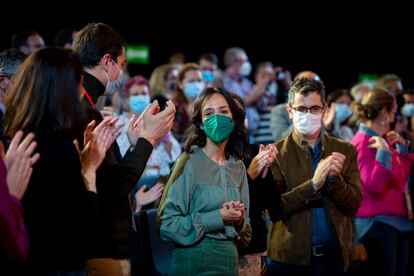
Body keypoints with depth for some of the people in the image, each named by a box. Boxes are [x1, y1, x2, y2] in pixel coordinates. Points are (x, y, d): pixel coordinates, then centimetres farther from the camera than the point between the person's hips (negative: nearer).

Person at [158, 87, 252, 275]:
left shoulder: (238, 167, 7)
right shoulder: (189, 163, -9)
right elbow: (167, 225, -15)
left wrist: (239, 221, -6)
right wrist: (217, 218, -18)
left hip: (229, 261, 5)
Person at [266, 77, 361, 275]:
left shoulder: (345, 151, 4)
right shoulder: (276, 154, -4)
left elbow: (353, 205, 0)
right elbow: (274, 209, -12)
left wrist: (334, 178, -17)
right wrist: (314, 184, -22)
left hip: (335, 256, 2)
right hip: (290, 258, -2)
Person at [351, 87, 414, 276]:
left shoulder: (381, 141, 13)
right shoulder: (363, 143, -13)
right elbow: (375, 185, -23)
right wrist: (384, 152, -24)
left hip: (398, 219, 9)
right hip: (377, 221, -9)